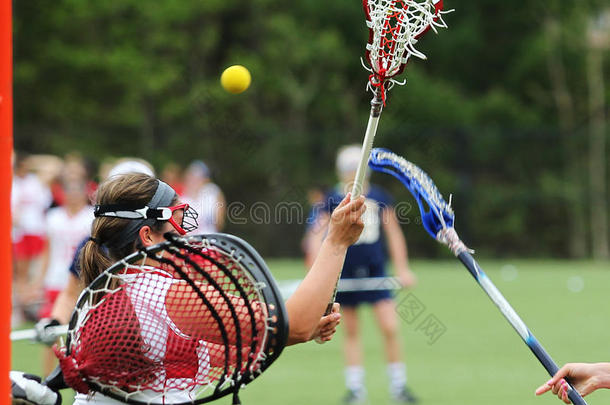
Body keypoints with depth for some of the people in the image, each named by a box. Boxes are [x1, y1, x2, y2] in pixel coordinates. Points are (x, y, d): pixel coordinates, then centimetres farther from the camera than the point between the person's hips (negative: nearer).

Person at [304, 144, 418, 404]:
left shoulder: (379, 197, 2)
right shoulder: (334, 199, -3)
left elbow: (393, 233, 9)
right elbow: (318, 232, -8)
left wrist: (402, 268, 8)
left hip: (375, 271, 1)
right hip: (345, 273, -1)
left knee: (390, 327, -7)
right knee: (351, 332, 5)